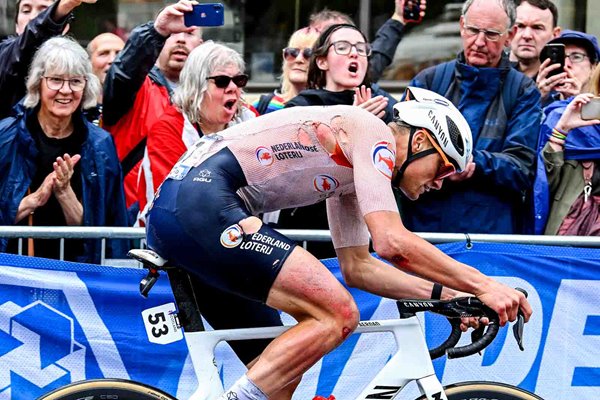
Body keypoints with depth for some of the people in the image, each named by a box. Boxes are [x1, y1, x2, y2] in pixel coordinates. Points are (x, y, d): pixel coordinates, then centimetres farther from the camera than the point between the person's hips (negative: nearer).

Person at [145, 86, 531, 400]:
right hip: (204, 202, -11)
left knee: (281, 368, 14)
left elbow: (357, 266, 25)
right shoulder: (371, 132, -4)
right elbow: (392, 242, -15)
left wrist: (445, 294, 16)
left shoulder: (350, 172, 25)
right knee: (338, 315, -15)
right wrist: (482, 284, -10)